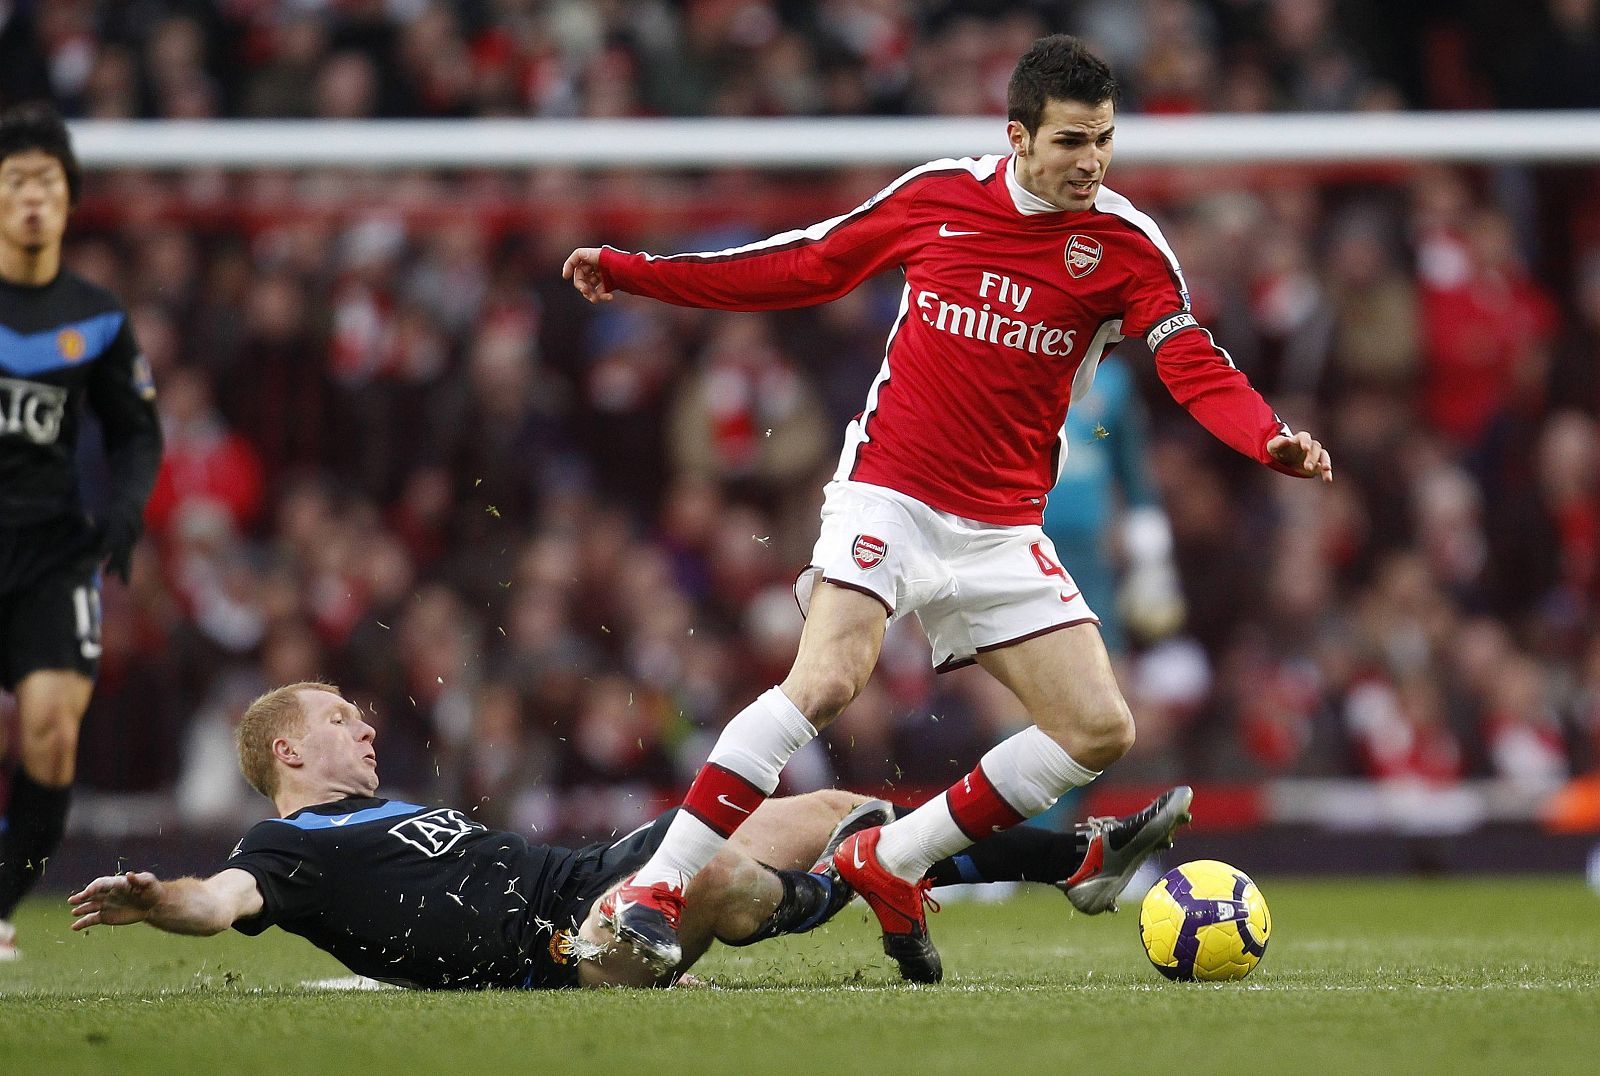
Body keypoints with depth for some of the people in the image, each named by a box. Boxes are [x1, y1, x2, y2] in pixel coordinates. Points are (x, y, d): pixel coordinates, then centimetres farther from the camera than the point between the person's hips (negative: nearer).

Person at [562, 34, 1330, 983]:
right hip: (889, 492, -3)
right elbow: (806, 267, 11)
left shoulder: (1126, 246, -2)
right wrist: (634, 272, 11)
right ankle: (657, 888, -22)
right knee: (827, 681, -26)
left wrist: (1272, 440, -32)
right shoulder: (938, 195, -1)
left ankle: (889, 863, 9)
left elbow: (1198, 368, -11)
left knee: (1103, 732, -6)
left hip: (1003, 530, 3)